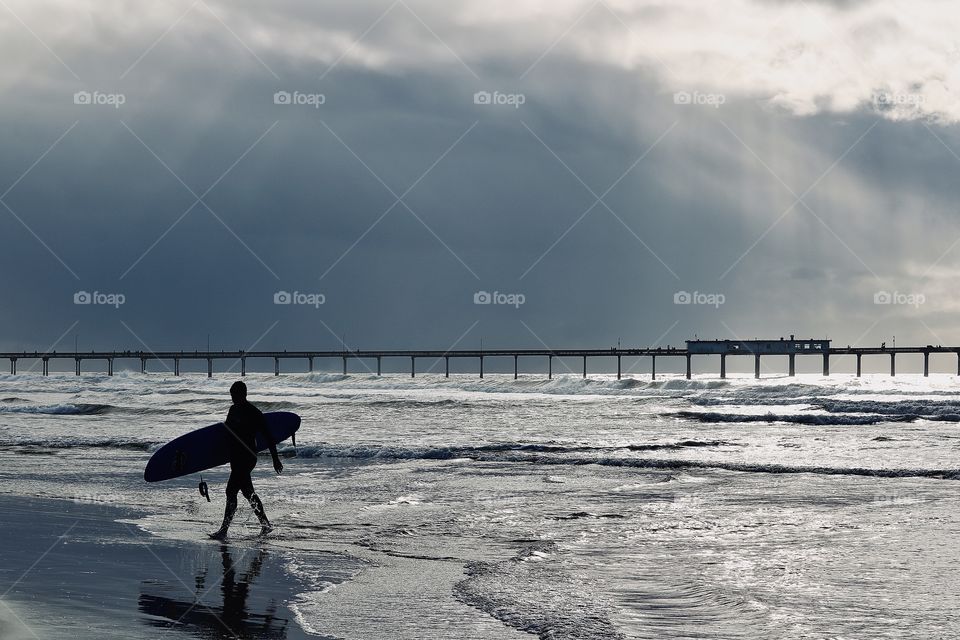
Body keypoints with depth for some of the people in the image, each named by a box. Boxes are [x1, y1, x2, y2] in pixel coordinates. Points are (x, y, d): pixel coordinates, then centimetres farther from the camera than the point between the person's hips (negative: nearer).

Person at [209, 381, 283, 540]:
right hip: (236, 458, 9)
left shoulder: (253, 413, -13)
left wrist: (275, 458, -9)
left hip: (247, 458, -9)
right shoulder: (234, 410, 11)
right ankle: (265, 525, 24)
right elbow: (227, 430, 26)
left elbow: (268, 436, -10)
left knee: (231, 491, -12)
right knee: (248, 492, 14)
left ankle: (224, 529, -10)